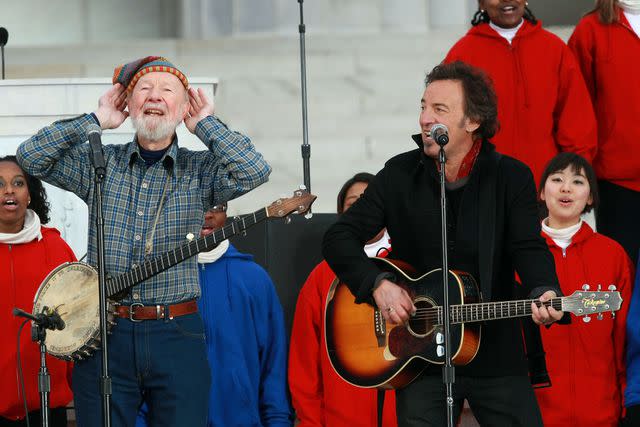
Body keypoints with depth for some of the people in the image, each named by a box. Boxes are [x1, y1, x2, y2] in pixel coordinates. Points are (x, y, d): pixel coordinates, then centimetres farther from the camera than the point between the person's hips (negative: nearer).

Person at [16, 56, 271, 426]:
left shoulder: (200, 170, 5)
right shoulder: (98, 162, 9)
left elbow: (255, 171, -13)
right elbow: (31, 156, -1)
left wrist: (204, 124, -3)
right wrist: (96, 120, 0)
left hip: (176, 334, -1)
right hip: (104, 332, 1)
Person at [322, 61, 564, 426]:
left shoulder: (512, 177, -2)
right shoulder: (401, 174, 2)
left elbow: (529, 249, -13)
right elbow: (339, 239, 0)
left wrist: (544, 293, -34)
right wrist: (378, 284, -17)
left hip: (496, 356, -1)